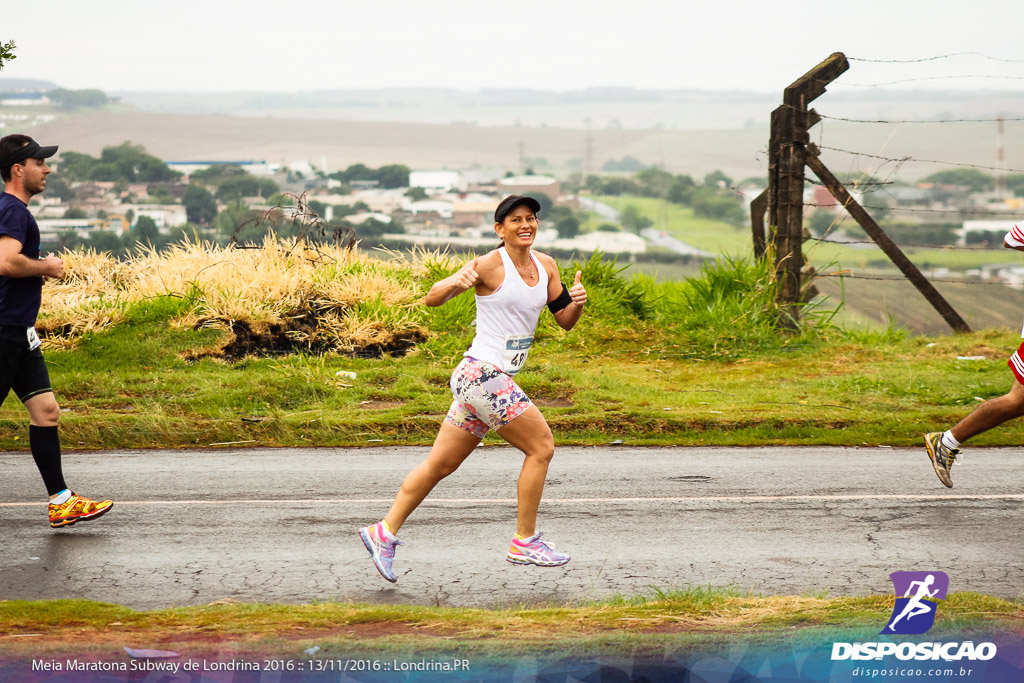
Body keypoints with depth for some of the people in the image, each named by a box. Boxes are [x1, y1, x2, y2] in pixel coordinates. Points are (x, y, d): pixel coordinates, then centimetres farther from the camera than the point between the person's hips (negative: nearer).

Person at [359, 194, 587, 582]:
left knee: (441, 464, 11)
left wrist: (576, 302, -8)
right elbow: (432, 299, -15)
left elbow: (564, 322, 14)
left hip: (498, 379, 8)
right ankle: (524, 542, 3)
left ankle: (384, 533, 18)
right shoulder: (490, 265, -12)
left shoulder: (546, 266, 10)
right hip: (482, 374, -8)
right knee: (541, 446, -7)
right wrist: (456, 283, -35)